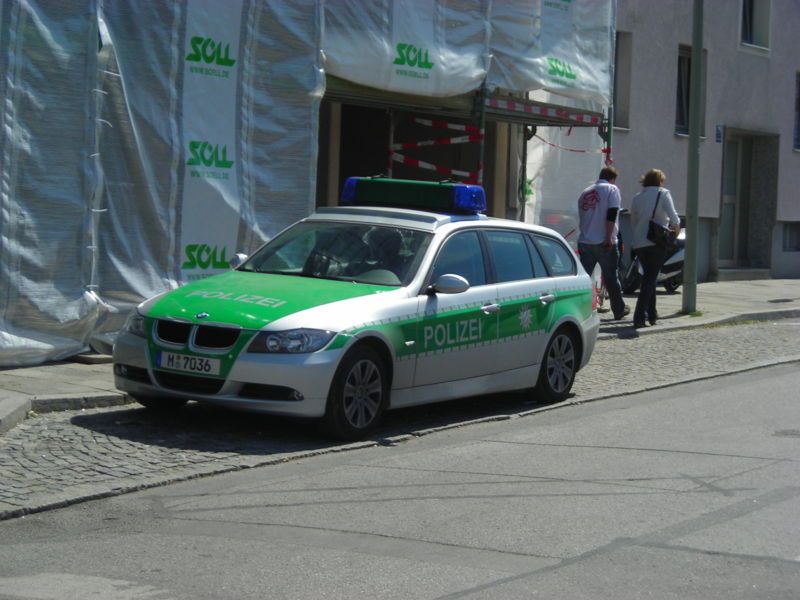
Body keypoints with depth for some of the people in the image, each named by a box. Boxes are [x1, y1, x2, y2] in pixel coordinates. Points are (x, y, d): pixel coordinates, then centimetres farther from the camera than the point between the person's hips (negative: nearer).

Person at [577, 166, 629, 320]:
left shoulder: (585, 192, 17)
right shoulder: (611, 189, -1)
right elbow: (611, 215, -13)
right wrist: (609, 237, -13)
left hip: (585, 242, 4)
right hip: (603, 242, -4)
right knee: (611, 277, 7)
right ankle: (619, 309, 19)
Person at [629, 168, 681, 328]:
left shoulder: (636, 198, 14)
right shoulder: (663, 194, -1)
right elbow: (673, 216, -11)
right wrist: (676, 227, 8)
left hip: (639, 243, 5)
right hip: (657, 243, -5)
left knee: (648, 277, 19)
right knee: (650, 278, -3)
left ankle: (651, 315, 21)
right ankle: (639, 316, -14)